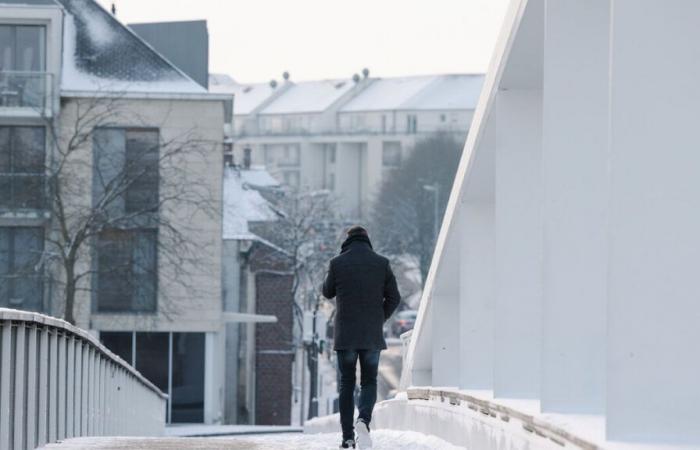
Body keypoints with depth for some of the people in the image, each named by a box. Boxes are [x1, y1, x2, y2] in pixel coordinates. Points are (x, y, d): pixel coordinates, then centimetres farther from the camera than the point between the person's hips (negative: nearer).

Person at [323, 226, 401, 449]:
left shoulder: (338, 263, -2)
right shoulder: (381, 263, 1)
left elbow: (328, 292, 12)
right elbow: (394, 297, 2)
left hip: (345, 334, 0)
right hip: (372, 335, 0)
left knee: (346, 384, 9)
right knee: (369, 382, 9)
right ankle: (364, 419, -20)